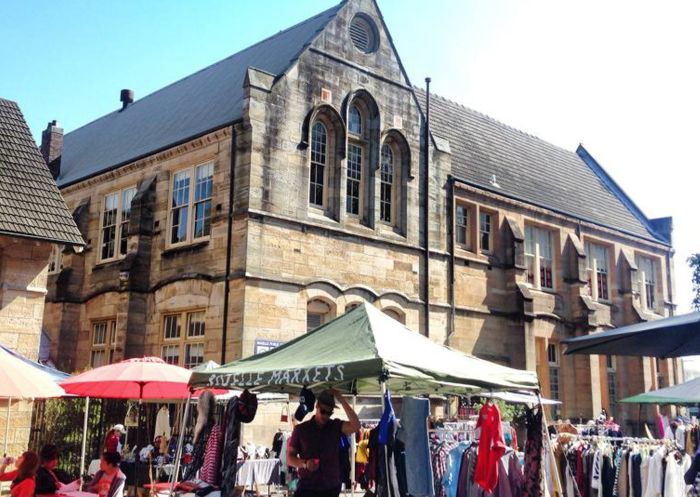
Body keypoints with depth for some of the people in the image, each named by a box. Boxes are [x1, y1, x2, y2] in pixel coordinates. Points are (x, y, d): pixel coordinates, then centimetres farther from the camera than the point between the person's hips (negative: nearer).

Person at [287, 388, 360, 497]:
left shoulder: (336, 426, 3)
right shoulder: (301, 429, 0)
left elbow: (355, 426, -16)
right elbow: (290, 458, 3)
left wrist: (341, 400, -19)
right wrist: (305, 463, -19)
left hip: (331, 488, 2)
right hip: (306, 488, -2)